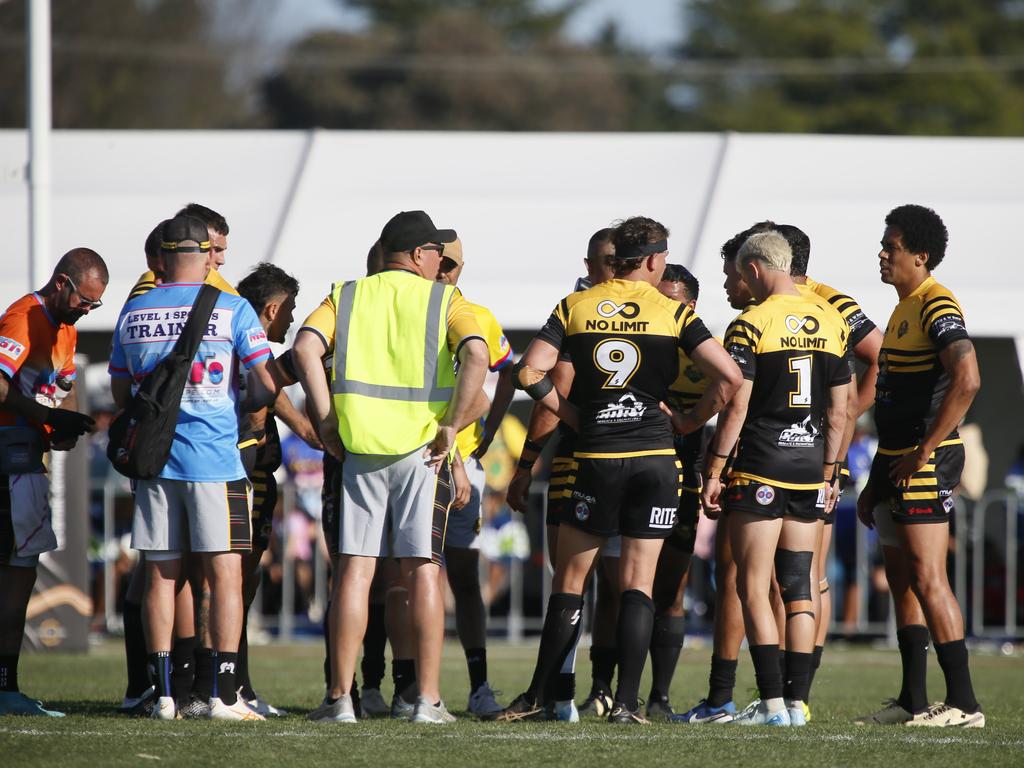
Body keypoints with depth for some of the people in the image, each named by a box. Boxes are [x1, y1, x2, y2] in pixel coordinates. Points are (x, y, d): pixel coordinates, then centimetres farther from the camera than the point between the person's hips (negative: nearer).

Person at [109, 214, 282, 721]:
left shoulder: (133, 312, 7)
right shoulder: (231, 309, -4)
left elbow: (120, 392, 15)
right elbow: (266, 385, -4)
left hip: (153, 456, 3)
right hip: (214, 457, -3)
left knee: (160, 574, 7)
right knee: (225, 572, 0)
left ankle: (163, 694, 6)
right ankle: (224, 694, -4)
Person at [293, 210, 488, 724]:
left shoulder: (346, 296, 10)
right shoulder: (444, 300, 4)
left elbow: (306, 348, -6)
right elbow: (476, 356, -13)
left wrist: (327, 421, -1)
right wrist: (451, 426, -8)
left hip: (359, 449, 1)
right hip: (422, 450, -1)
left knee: (354, 570, 3)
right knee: (422, 570, 2)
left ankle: (340, 697, 0)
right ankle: (428, 698, -1)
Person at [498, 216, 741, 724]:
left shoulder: (574, 307, 5)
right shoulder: (675, 313, 0)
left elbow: (530, 372, -3)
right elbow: (728, 376, -8)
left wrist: (572, 415, 9)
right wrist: (689, 423, 6)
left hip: (597, 458, 1)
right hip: (655, 458, -1)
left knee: (569, 577, 10)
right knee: (638, 582, 2)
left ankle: (536, 696, 11)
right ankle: (626, 702, -5)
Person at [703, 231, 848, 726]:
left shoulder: (751, 325, -8)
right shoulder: (830, 324, 9)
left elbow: (736, 407, -11)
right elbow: (838, 413, 11)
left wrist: (713, 470, -6)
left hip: (760, 468, -5)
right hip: (810, 471, 5)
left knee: (753, 587, -2)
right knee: (798, 590, 9)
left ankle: (772, 702, -9)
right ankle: (796, 701, 6)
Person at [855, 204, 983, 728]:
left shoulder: (937, 306, -13)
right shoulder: (903, 309, 18)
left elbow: (966, 381, -27)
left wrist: (923, 451, -23)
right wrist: (874, 482, 24)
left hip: (927, 465, -10)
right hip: (897, 464, 10)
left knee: (927, 579, -12)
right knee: (902, 581, 12)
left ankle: (963, 703, -12)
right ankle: (913, 700, 17)